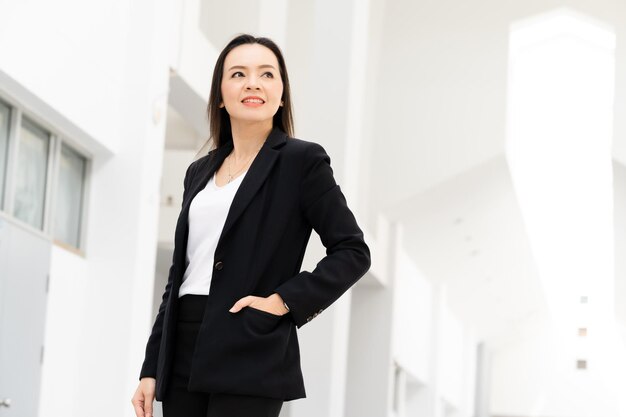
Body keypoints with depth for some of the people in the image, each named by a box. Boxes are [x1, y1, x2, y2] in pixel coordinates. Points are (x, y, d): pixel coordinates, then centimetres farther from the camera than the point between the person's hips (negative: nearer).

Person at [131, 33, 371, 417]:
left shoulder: (302, 159, 1)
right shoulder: (200, 171, 18)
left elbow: (353, 251, -2)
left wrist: (285, 301, -14)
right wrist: (151, 368, 13)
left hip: (249, 356, -6)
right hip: (182, 356, 6)